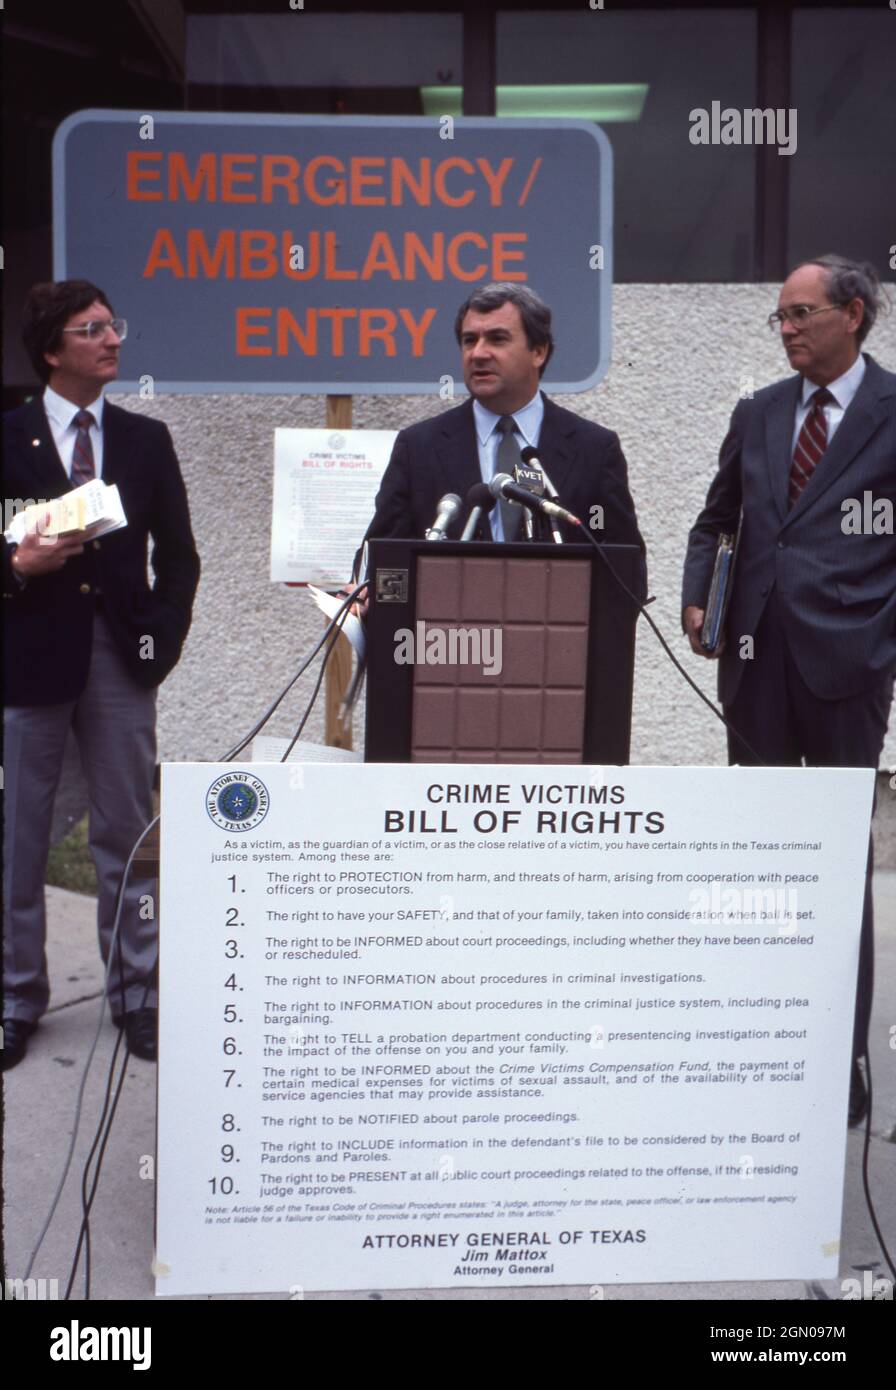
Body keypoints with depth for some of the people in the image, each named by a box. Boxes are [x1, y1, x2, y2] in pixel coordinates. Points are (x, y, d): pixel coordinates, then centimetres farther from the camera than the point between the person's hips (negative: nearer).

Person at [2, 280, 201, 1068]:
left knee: (127, 836, 8)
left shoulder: (146, 439, 9)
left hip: (121, 660, 2)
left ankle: (136, 995, 21)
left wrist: (164, 636, 0)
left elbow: (177, 553, 10)